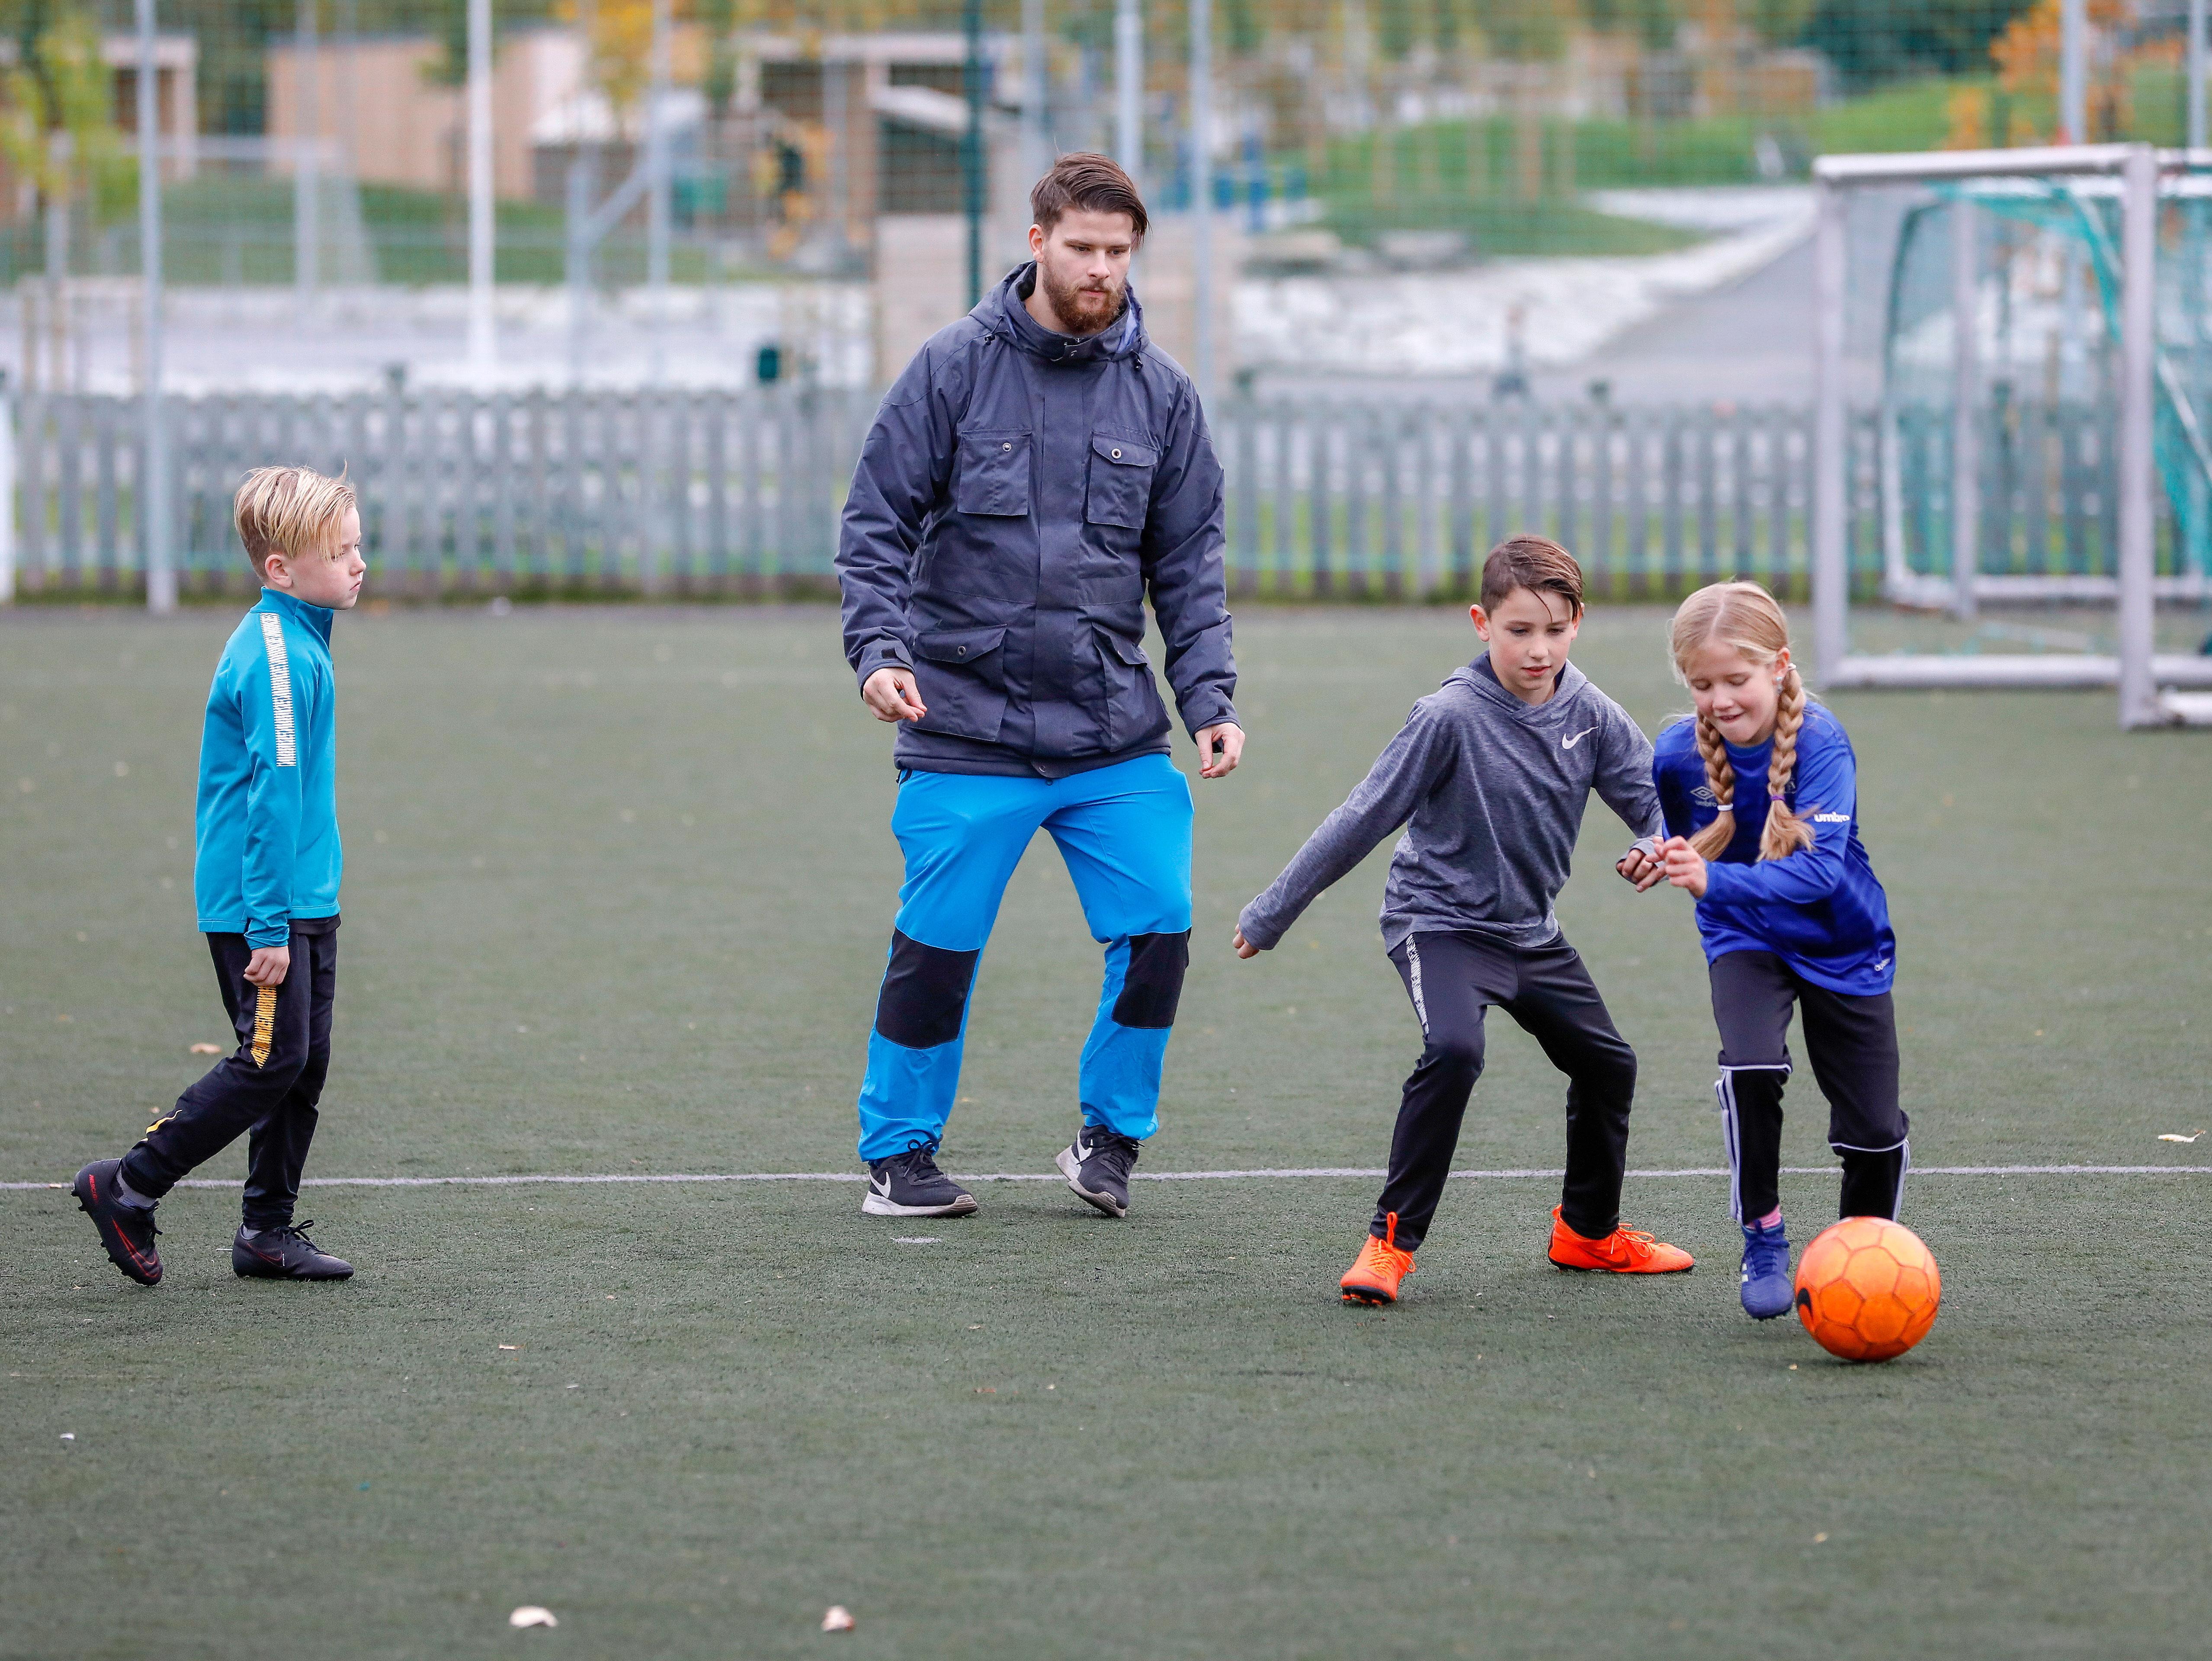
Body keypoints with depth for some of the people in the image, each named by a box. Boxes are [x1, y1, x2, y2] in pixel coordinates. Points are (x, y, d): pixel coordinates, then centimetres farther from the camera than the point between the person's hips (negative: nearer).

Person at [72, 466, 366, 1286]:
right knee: (272, 1063, -8)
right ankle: (127, 1189, 1)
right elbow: (273, 794, -21)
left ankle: (269, 1232, 16)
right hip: (260, 907, -10)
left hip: (304, 903, 10)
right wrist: (269, 926, -22)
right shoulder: (275, 657, -19)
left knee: (304, 1065, 10)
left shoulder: (299, 641, 13)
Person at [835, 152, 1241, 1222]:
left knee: (1158, 927, -6)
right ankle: (898, 1153, 18)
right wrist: (880, 648, -14)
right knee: (939, 944, 0)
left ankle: (1112, 1135, 14)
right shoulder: (954, 368, -2)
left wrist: (1208, 700, 1)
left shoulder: (1160, 393, 7)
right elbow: (877, 521, -1)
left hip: (1115, 732, 3)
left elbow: (1189, 564, 11)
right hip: (966, 732, -3)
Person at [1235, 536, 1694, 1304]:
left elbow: (1651, 796, -3)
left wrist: (1660, 845, -30)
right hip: (1440, 921, -6)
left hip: (1531, 930, 6)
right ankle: (1391, 1239, -22)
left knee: (1606, 1063, 13)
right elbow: (1362, 821, -16)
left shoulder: (1591, 715, -7)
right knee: (1454, 1051, -30)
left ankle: (1588, 1229, 37)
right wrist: (1270, 915, -11)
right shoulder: (1452, 717, -21)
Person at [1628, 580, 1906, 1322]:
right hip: (1744, 938, 1)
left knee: (1874, 1130, 0)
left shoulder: (1819, 742, -28)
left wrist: (1713, 881, -50)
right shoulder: (1678, 754, -16)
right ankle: (1763, 1242, -11)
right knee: (1752, 1065, -28)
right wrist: (1663, 860, -8)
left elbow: (1820, 869, -40)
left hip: (1843, 945, -1)